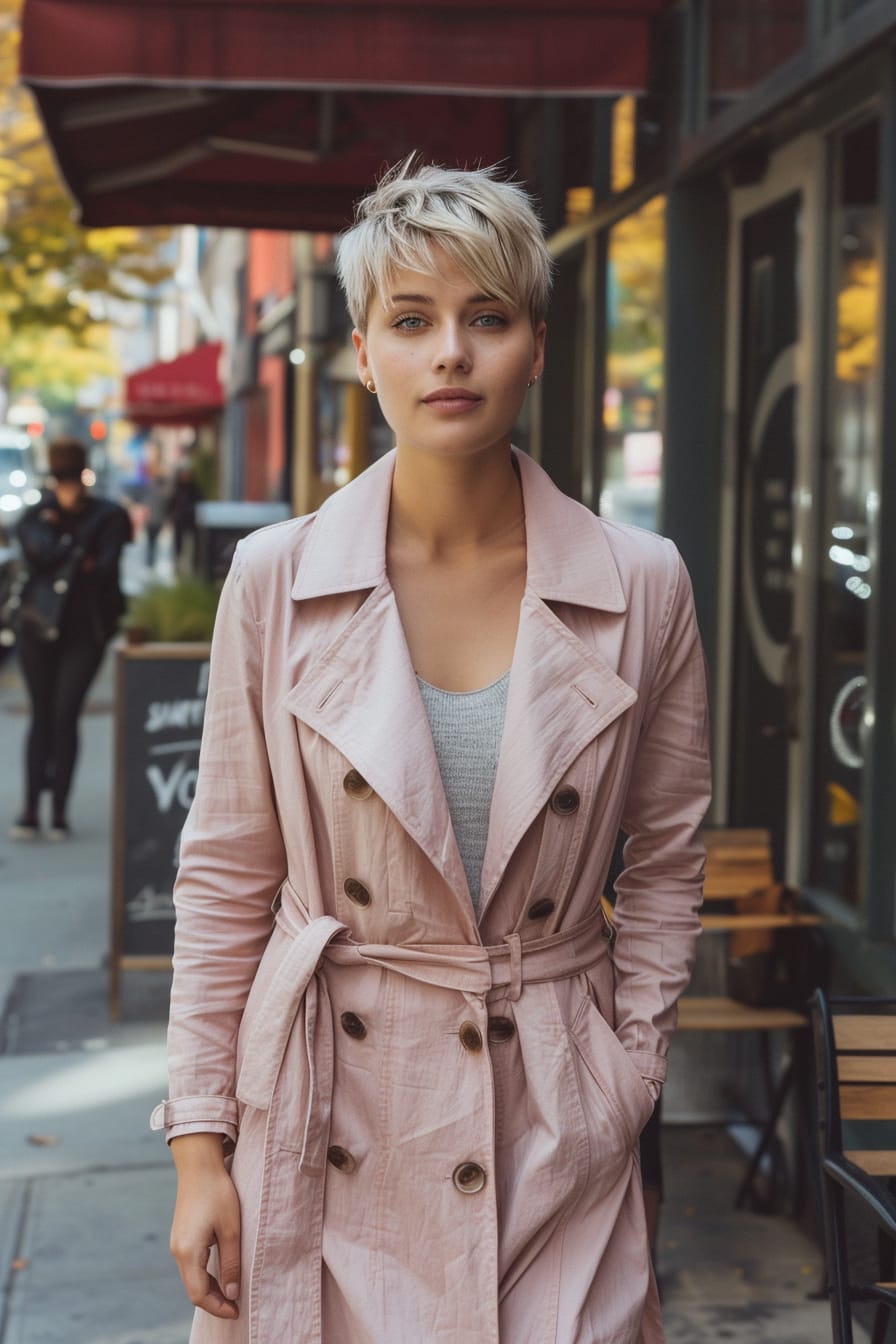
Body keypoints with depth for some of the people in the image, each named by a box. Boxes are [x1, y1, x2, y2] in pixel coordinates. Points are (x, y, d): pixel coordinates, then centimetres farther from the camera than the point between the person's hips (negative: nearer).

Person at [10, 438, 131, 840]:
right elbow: (44, 551, -14)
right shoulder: (35, 516, 5)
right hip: (40, 627, 2)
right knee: (42, 716, 5)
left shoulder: (108, 516, 1)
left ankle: (59, 811, 0)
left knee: (65, 715, -5)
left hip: (85, 630, -2)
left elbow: (105, 567, -10)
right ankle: (31, 809, 8)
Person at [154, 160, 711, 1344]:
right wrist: (200, 1145, -2)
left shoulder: (640, 587, -4)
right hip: (326, 1124, 0)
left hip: (555, 1130, 1)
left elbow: (668, 859, 7)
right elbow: (227, 878, 0)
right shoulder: (277, 580, -5)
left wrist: (628, 1079, 3)